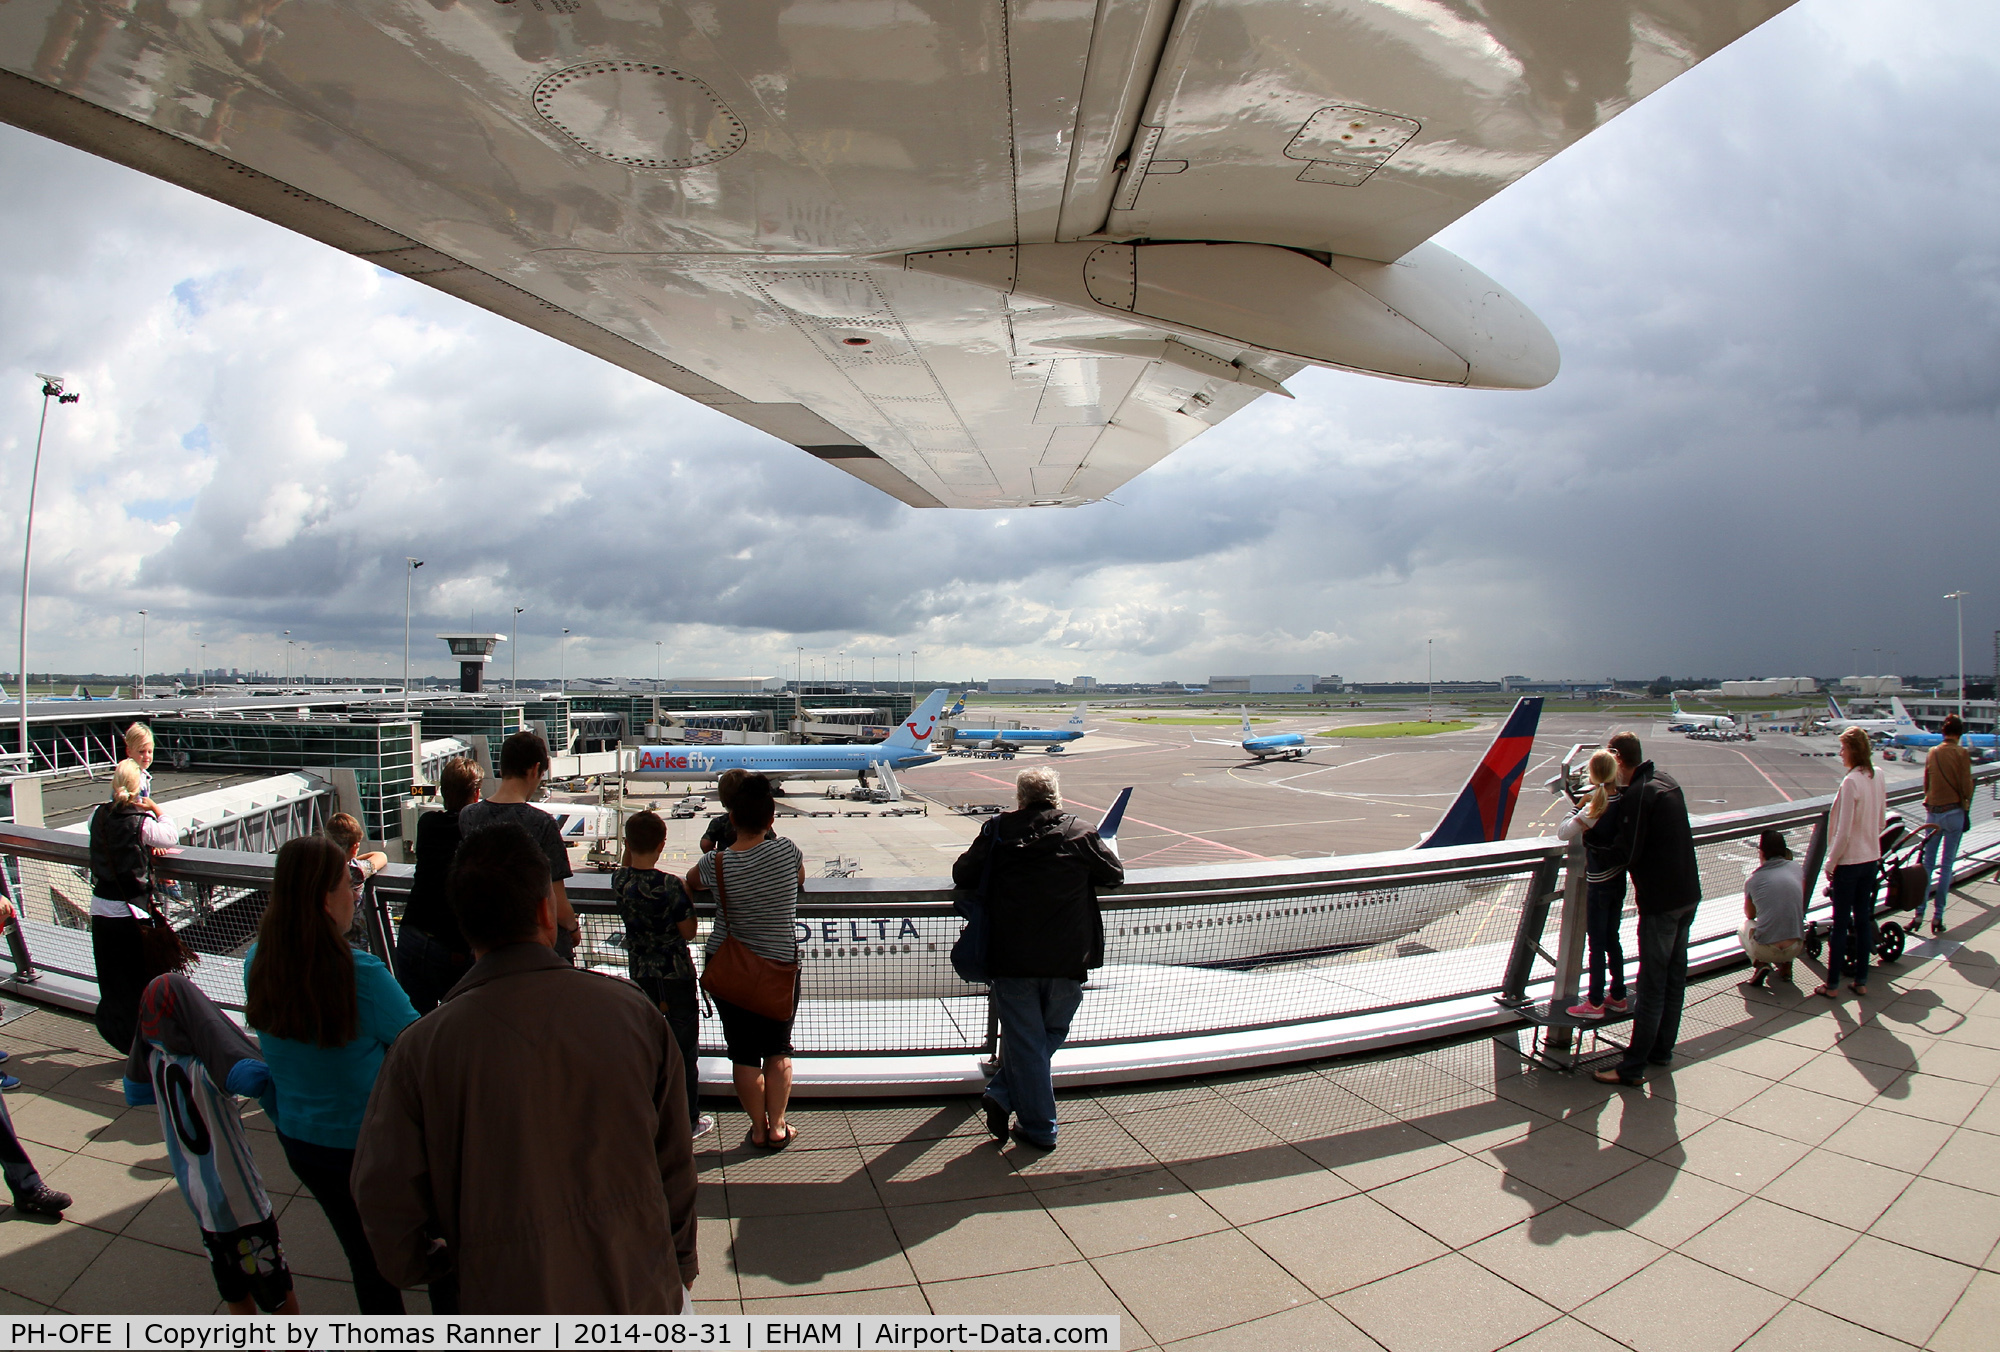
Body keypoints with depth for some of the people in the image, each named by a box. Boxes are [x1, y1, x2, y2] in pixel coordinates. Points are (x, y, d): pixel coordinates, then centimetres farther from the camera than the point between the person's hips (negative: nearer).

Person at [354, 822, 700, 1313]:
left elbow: (386, 1196, -8)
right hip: (641, 1290, 0)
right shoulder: (632, 1011, -15)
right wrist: (681, 1261, 13)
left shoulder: (420, 1049, -17)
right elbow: (675, 1164, -5)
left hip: (511, 1297, 0)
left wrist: (418, 1264, 16)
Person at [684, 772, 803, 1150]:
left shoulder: (717, 864, -16)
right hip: (780, 965, 0)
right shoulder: (786, 850, -15)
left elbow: (691, 882, 8)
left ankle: (758, 1128, 25)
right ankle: (777, 1127, 22)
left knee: (744, 1052, 14)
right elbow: (801, 879, 8)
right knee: (778, 1050, 17)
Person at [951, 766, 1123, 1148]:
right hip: (1067, 961, 1)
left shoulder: (999, 831, -4)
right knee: (1049, 1036, 18)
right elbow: (1114, 874, 10)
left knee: (1025, 1042, 9)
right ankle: (1003, 1096, 12)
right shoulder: (1081, 835, -2)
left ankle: (1039, 1128, 12)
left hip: (1012, 960, -1)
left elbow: (963, 875, 2)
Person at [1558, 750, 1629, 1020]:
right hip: (1618, 878, 7)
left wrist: (1579, 805, -15)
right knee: (1612, 939, 18)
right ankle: (1618, 997, 28)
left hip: (1599, 883, -7)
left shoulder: (1594, 808, -22)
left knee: (1597, 943, 3)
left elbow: (1562, 833, -21)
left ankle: (1595, 1003, 12)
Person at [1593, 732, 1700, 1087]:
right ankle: (1662, 1049, 29)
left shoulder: (1638, 794, -19)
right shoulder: (1665, 781, 8)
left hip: (1660, 901, -9)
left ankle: (1633, 1067, 3)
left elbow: (1627, 854, -22)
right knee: (1675, 975, 17)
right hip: (1688, 894, 9)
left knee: (1652, 984, -4)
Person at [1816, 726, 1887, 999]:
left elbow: (1843, 832, -20)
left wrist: (1830, 864, -10)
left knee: (1841, 924, 1)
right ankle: (1861, 980, 23)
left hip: (1849, 862, -7)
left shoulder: (1851, 782, -21)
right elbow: (1881, 820, 12)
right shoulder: (1878, 778, 1)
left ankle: (1832, 984, 10)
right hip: (1872, 859, 7)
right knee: (1863, 919, 15)